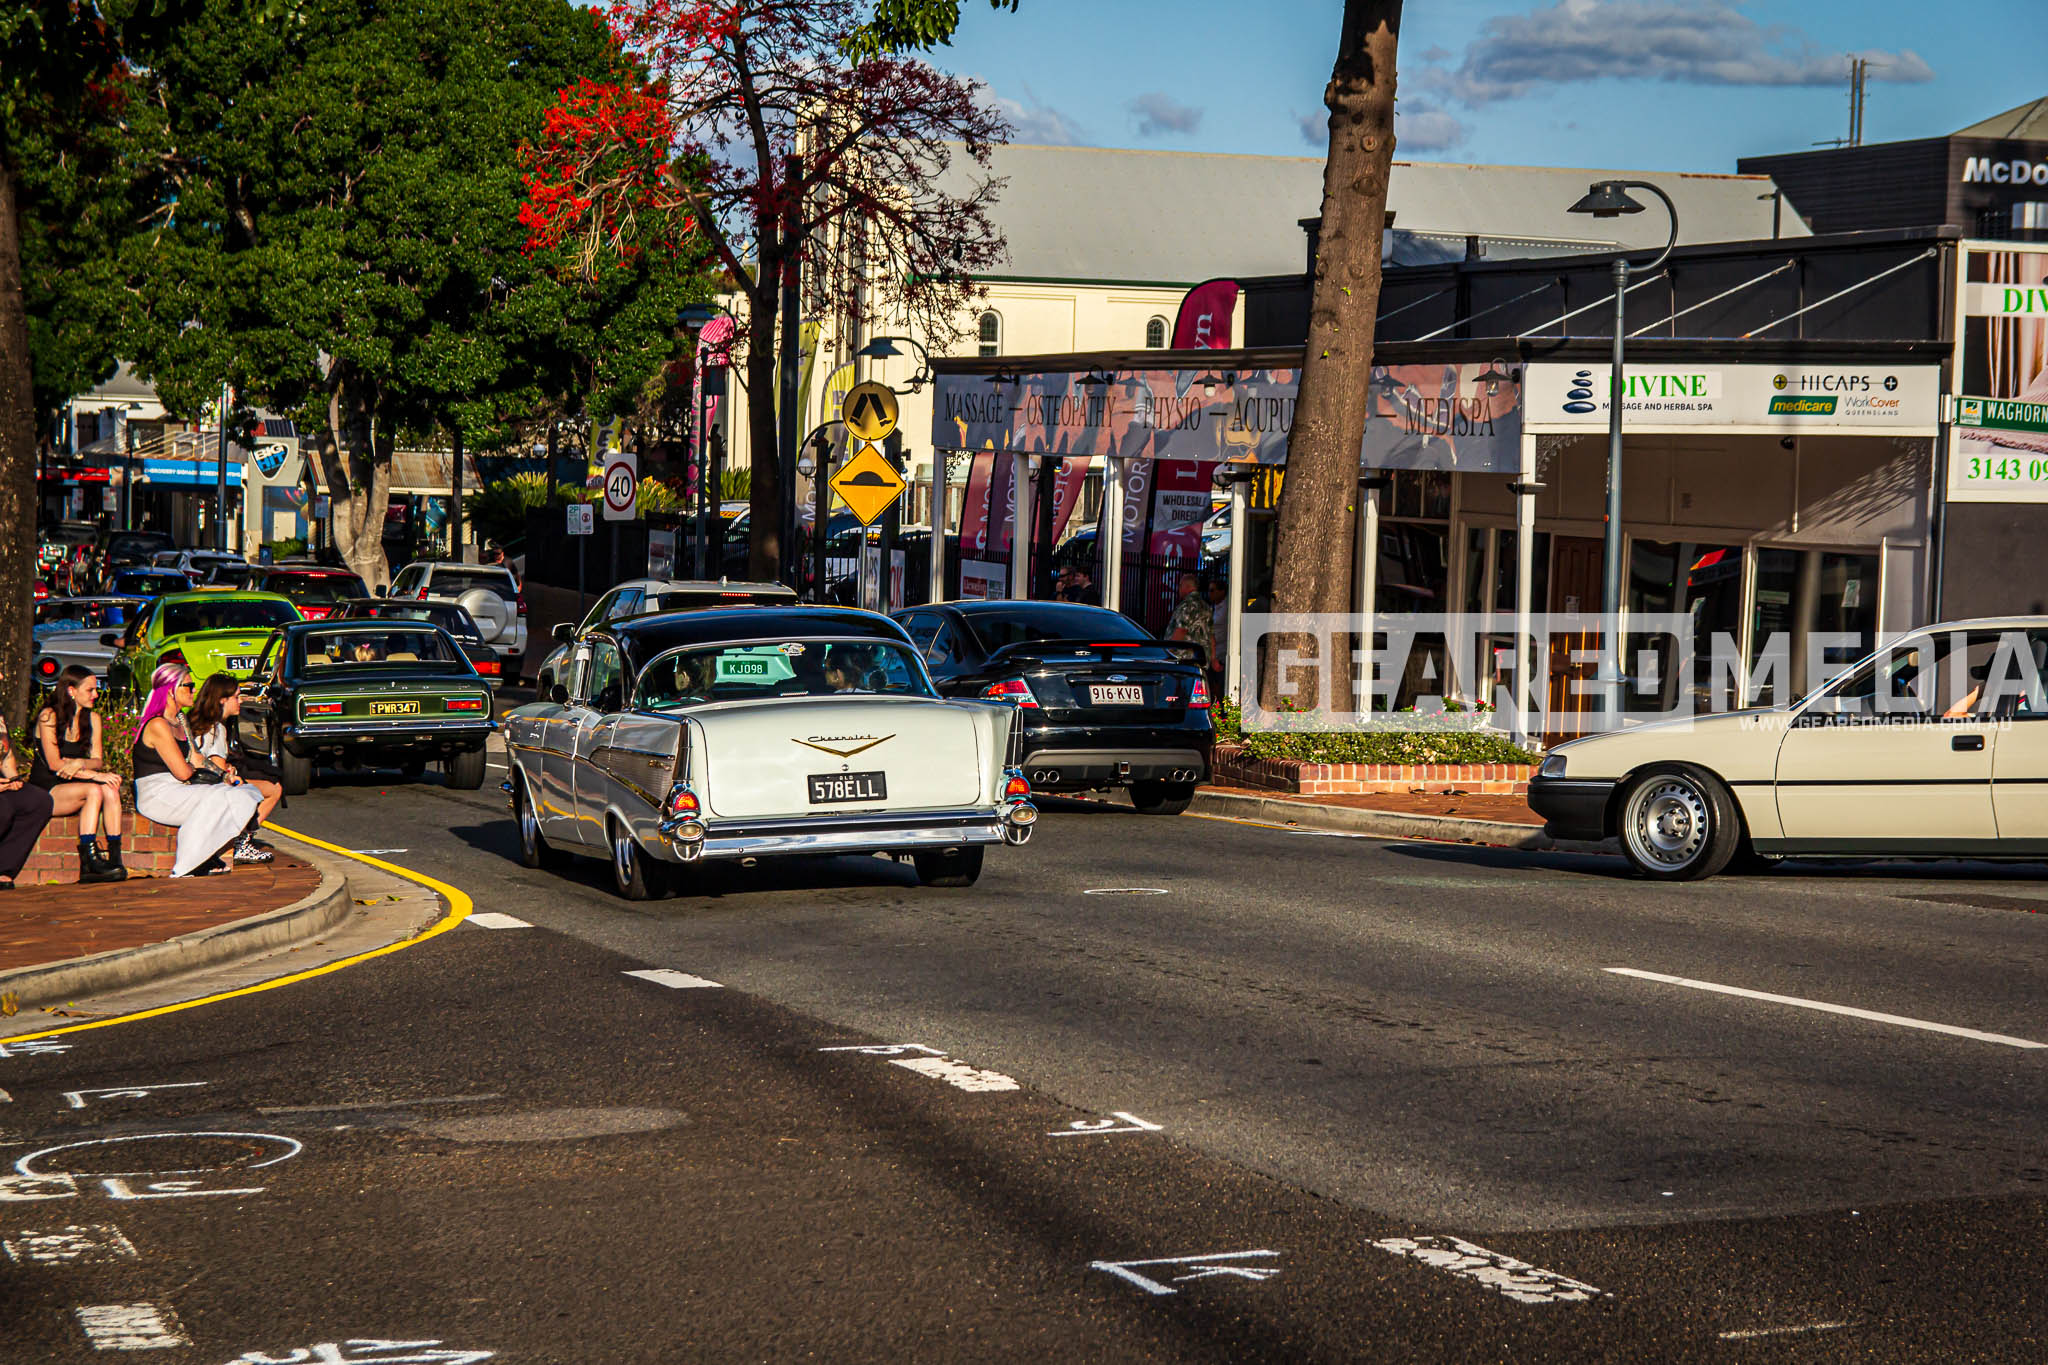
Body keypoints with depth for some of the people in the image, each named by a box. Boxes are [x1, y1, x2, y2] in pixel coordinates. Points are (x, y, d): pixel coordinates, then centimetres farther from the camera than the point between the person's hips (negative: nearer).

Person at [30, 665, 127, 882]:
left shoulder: (92, 718, 11)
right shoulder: (49, 716, -8)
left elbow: (98, 760, 6)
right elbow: (54, 763, -16)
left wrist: (79, 763, -19)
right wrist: (95, 775, -25)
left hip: (70, 786, 5)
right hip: (45, 789, -5)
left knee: (110, 790, -26)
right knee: (94, 791, -32)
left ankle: (115, 858, -33)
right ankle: (88, 861, -35)